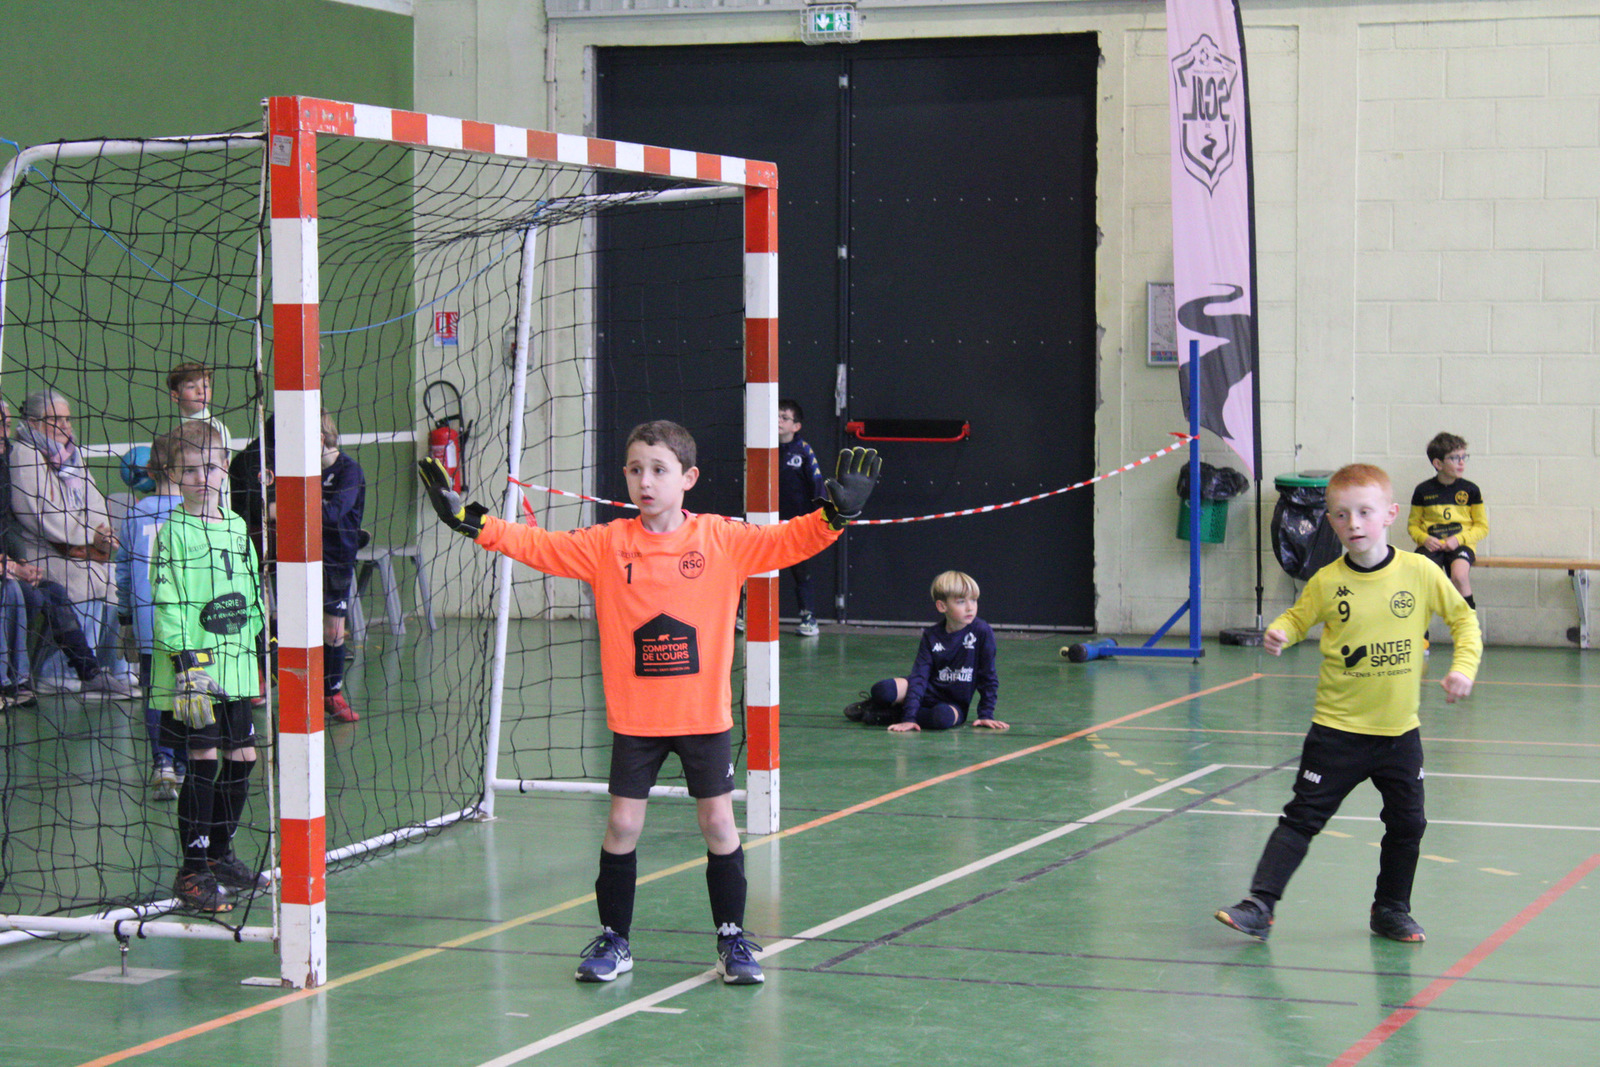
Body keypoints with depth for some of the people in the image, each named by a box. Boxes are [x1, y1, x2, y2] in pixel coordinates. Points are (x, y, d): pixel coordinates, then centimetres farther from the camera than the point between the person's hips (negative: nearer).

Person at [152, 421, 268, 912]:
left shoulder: (237, 527, 13)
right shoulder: (173, 531, -7)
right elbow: (166, 603, -12)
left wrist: (259, 651, 20)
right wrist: (186, 663, -18)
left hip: (235, 666, 7)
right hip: (192, 668, -7)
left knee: (242, 758, 10)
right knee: (205, 761, -8)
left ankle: (219, 854, 26)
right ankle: (192, 872, -2)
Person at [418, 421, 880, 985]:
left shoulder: (721, 540, -3)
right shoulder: (607, 544, -1)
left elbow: (788, 541, -6)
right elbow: (540, 547, -4)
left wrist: (834, 515, -22)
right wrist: (472, 521, -14)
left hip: (705, 715, -1)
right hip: (634, 718, 1)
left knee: (718, 823, 5)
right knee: (622, 825, 4)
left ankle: (731, 938, 19)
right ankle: (613, 939, 18)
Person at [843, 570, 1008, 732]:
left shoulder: (982, 632, -12)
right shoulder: (931, 636, -6)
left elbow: (988, 677, -4)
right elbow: (919, 676, -13)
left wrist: (986, 715, -5)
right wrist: (909, 718, -23)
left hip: (954, 703, -2)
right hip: (928, 691, 2)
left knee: (943, 716, -40)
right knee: (883, 690, -27)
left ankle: (894, 715, -14)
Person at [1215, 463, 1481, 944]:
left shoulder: (1420, 573, -7)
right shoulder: (1327, 582, -7)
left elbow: (1463, 618, 6)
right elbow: (1298, 617, 8)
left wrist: (1464, 666, -7)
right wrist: (1278, 632, -14)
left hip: (1400, 730, 2)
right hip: (1338, 729, -1)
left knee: (1407, 823, 10)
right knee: (1303, 817, -3)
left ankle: (1391, 909, 28)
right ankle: (1260, 904, -3)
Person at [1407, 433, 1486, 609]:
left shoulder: (1470, 490, 6)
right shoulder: (1423, 490, 6)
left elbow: (1482, 526, 8)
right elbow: (1413, 525, 14)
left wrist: (1459, 539, -9)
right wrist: (1424, 538, -8)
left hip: (1461, 544, -1)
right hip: (1431, 545, 1)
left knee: (1459, 575, -34)